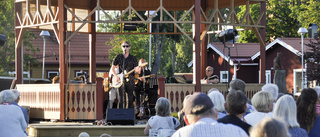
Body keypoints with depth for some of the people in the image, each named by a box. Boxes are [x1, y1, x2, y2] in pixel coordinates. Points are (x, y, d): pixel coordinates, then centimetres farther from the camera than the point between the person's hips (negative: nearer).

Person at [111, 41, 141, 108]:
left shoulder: (133, 58, 6)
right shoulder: (118, 57, 8)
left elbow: (135, 69, -1)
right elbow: (113, 68, 13)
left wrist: (137, 70, -25)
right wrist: (115, 76, -2)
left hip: (130, 81, 1)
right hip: (121, 81, -1)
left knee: (130, 99, 2)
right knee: (121, 99, -8)